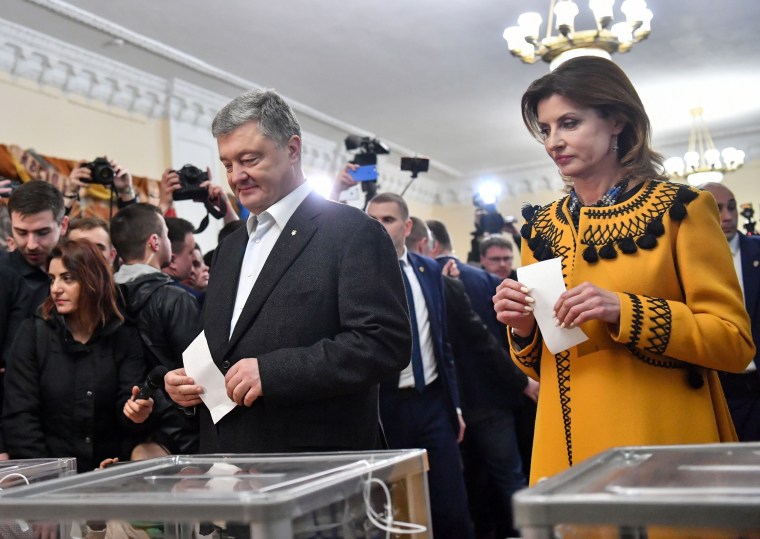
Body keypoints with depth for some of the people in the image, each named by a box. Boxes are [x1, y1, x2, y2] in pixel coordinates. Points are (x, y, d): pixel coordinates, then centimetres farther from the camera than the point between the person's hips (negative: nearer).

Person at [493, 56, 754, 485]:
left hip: (667, 445, -3)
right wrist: (524, 329, -8)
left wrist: (624, 311, -19)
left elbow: (735, 342, -8)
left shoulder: (681, 209, -3)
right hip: (569, 452, 4)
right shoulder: (541, 228, 9)